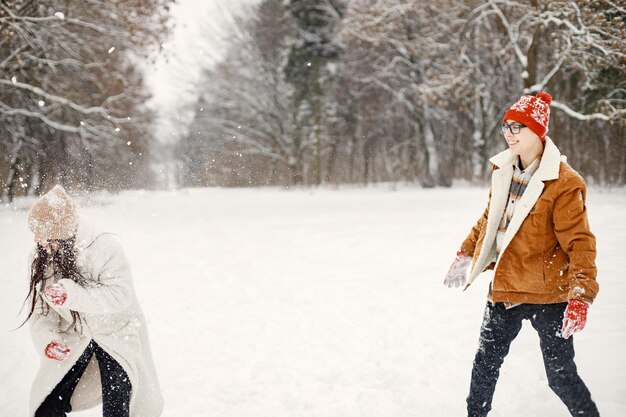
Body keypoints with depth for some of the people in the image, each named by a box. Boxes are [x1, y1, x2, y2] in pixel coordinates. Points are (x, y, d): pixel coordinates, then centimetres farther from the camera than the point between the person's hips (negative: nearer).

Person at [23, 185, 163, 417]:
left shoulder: (105, 248, -27)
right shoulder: (40, 258, -11)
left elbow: (121, 295, -31)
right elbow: (39, 307, -6)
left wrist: (74, 295, -45)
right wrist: (45, 338, -26)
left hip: (116, 334, -4)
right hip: (73, 338, 4)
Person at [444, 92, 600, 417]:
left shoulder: (563, 183, -17)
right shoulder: (504, 170, 5)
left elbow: (579, 242, -18)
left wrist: (581, 296, -25)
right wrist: (465, 256, 23)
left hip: (547, 293, -6)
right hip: (504, 289, 7)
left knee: (561, 377, -1)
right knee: (485, 364, 16)